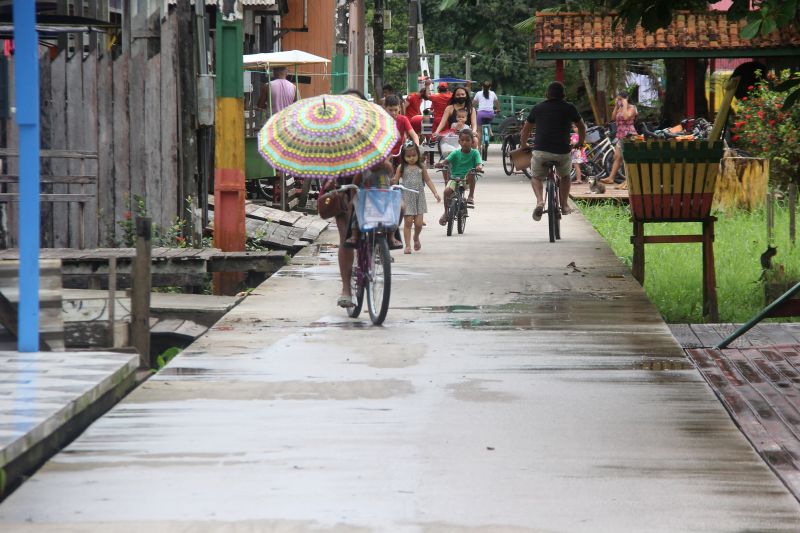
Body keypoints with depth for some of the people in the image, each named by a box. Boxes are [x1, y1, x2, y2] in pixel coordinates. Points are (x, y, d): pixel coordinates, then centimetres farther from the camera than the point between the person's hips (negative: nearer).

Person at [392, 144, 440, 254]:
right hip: (406, 198, -2)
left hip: (419, 197, 2)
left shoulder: (421, 167, 7)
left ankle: (416, 238, 29)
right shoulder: (401, 167, 2)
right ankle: (407, 246, 3)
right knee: (408, 222, -5)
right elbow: (395, 180, 2)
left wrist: (435, 193, 5)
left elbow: (428, 181, 11)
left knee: (419, 222, -2)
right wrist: (391, 181, -21)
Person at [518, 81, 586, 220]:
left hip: (540, 151, 0)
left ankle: (539, 201, -7)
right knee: (565, 176, 29)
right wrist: (581, 142, 38)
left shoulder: (538, 108, 10)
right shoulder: (569, 108, 6)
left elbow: (525, 130, 18)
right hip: (562, 152, 0)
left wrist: (524, 146, 35)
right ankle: (564, 206, 23)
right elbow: (582, 127, 19)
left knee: (536, 177, 20)